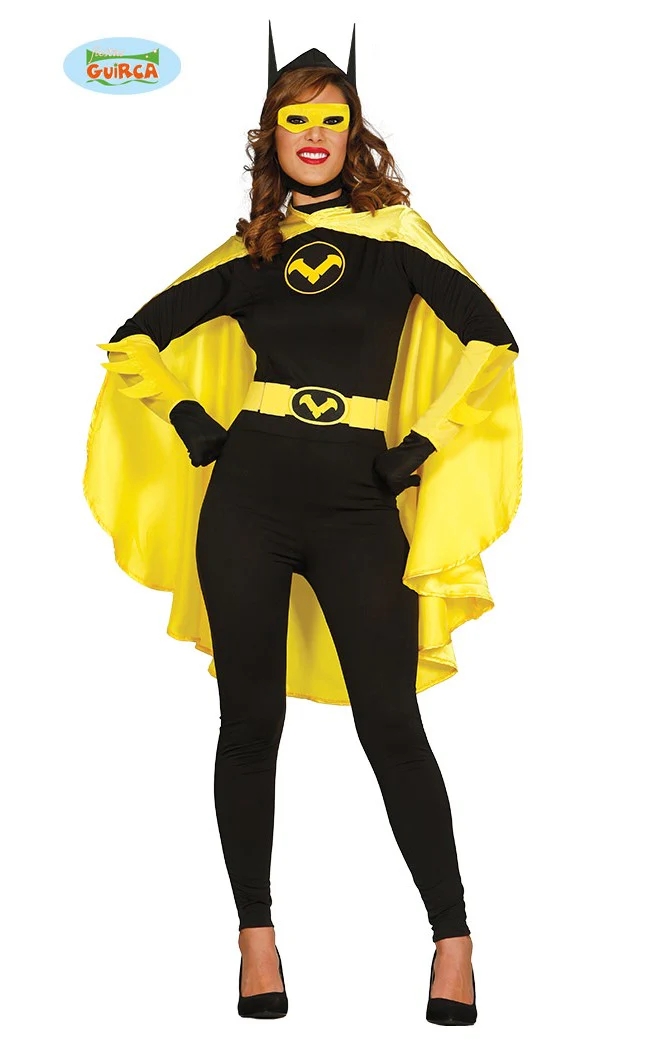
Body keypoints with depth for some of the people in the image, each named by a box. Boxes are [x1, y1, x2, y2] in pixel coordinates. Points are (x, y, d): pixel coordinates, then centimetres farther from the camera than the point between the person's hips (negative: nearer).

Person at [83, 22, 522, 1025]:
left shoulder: (394, 231, 6)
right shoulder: (249, 249, 12)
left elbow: (489, 338, -3)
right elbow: (136, 340, 16)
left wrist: (420, 448, -6)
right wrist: (193, 425, 4)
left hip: (360, 508, -2)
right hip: (249, 499, 2)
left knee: (391, 724, -5)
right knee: (251, 719, 4)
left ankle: (453, 941, 3)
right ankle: (257, 937, 14)